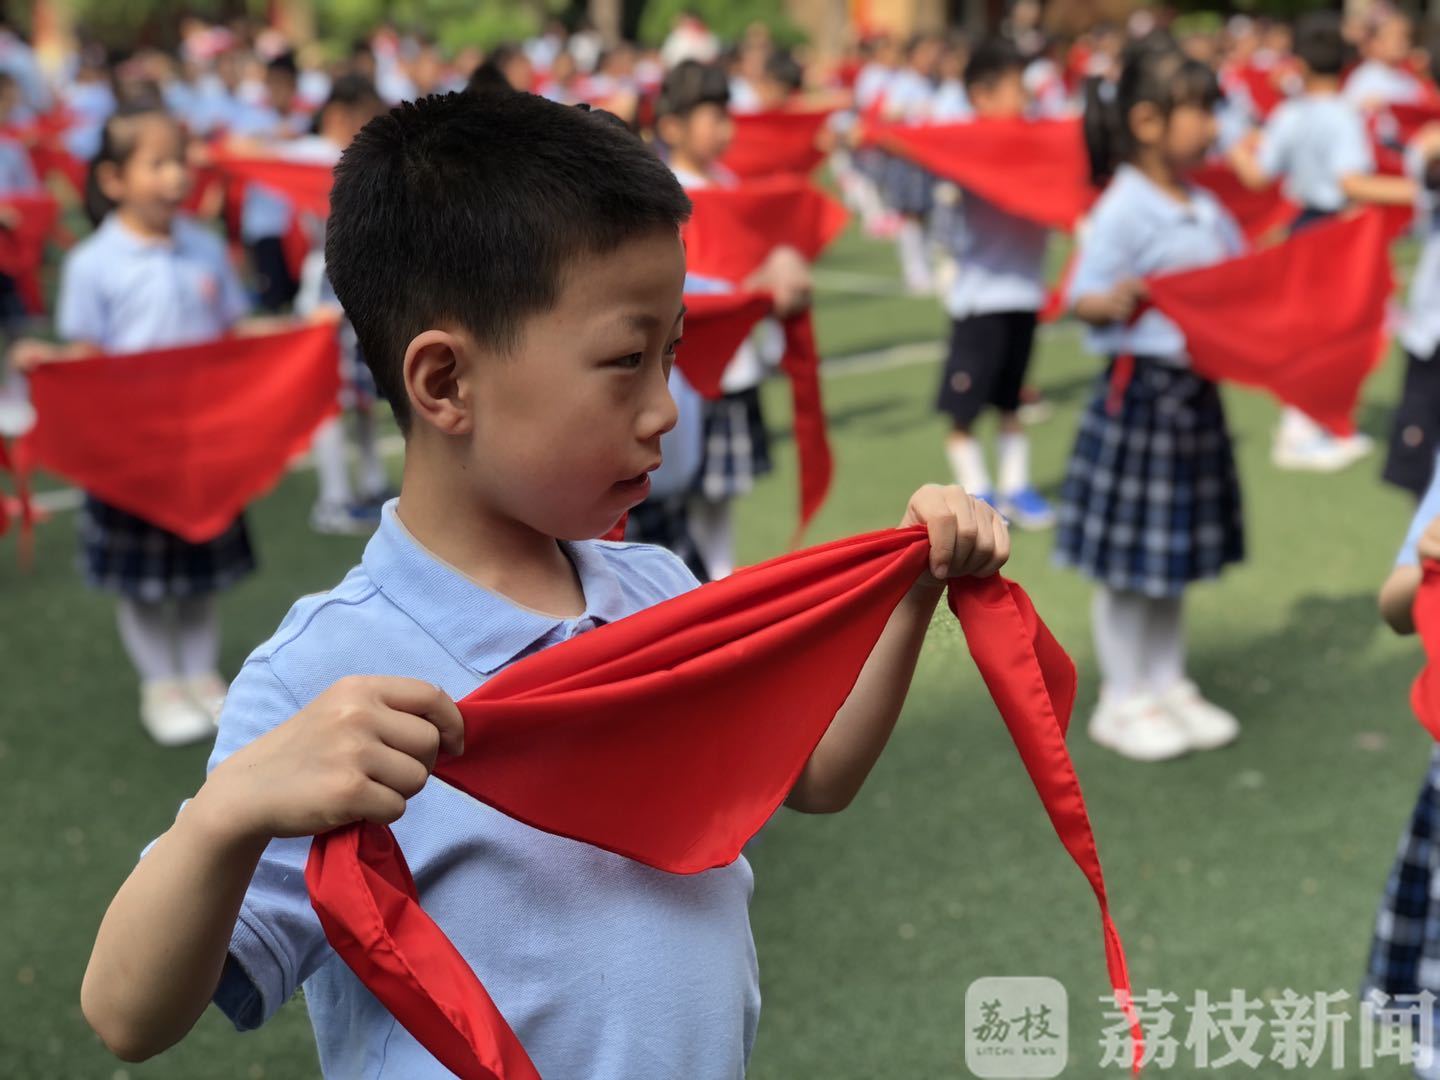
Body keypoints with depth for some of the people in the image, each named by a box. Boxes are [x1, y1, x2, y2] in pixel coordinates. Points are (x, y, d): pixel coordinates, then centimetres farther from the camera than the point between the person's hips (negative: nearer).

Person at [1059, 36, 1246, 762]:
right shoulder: (1125, 210, -14)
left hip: (1196, 392, 8)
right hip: (1139, 390, -8)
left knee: (1176, 552, 16)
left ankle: (1169, 686, 29)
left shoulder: (1208, 210, 9)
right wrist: (1114, 303, -35)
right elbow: (1083, 296, -16)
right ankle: (1121, 702, 17)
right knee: (1128, 562, 3)